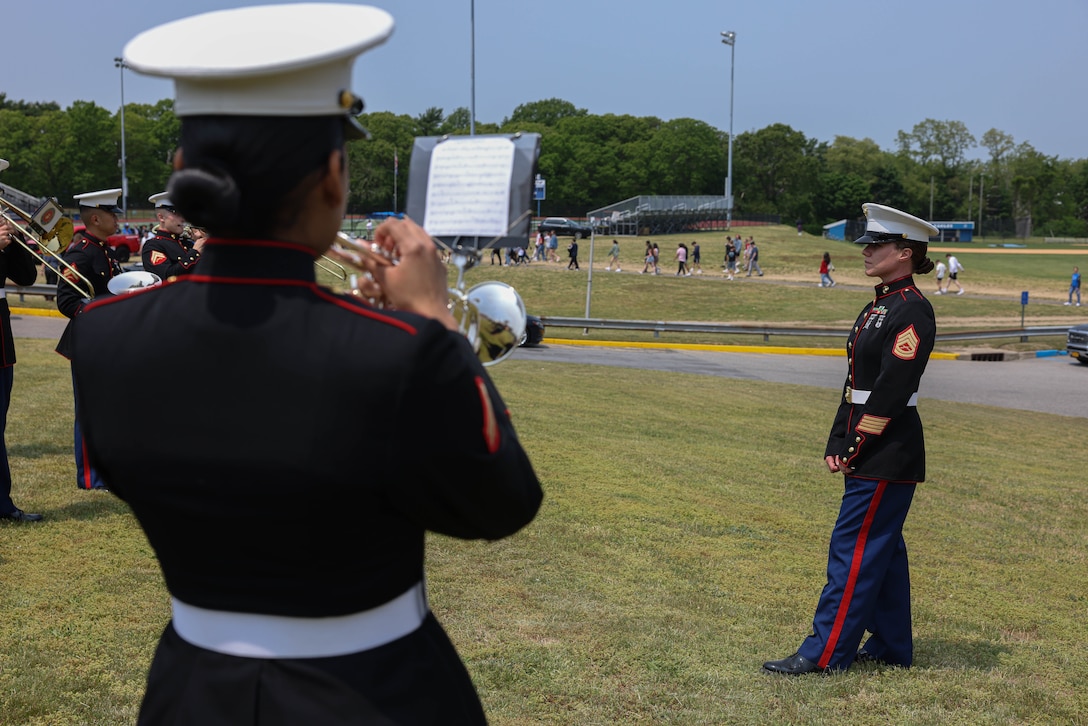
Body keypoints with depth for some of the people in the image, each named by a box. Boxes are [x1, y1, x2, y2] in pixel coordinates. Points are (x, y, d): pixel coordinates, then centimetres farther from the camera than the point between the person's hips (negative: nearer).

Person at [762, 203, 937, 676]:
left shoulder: (914, 311, -15)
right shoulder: (879, 306, 14)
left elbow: (891, 389, -20)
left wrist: (855, 447, -17)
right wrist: (837, 445, 6)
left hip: (888, 454, -10)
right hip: (868, 454, 10)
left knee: (854, 548, -6)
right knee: (882, 548, 15)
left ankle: (826, 652, -1)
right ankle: (891, 646, 25)